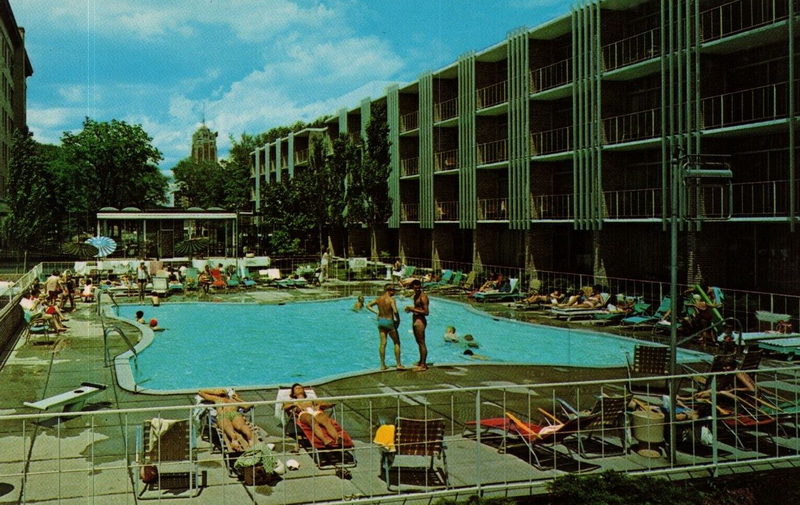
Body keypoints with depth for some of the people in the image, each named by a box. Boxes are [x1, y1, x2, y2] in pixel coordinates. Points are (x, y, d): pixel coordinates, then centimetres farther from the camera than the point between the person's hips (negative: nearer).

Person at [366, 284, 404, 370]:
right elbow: (395, 312, -26)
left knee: (382, 343, 9)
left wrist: (376, 312, 12)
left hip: (381, 321, 6)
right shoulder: (391, 300, -17)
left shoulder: (379, 299, 3)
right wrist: (398, 321, -11)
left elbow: (368, 306, 11)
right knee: (397, 343, 8)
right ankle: (399, 364, 8)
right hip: (389, 322, -6)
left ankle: (383, 365, 10)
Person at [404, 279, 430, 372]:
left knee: (422, 343, -6)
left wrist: (413, 309, -19)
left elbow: (426, 312, -21)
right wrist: (410, 309, 6)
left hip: (420, 321, -10)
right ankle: (421, 362, 28)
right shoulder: (415, 296, 13)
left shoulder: (423, 297, -16)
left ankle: (423, 365, -2)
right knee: (419, 343, 18)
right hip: (415, 320, 10)